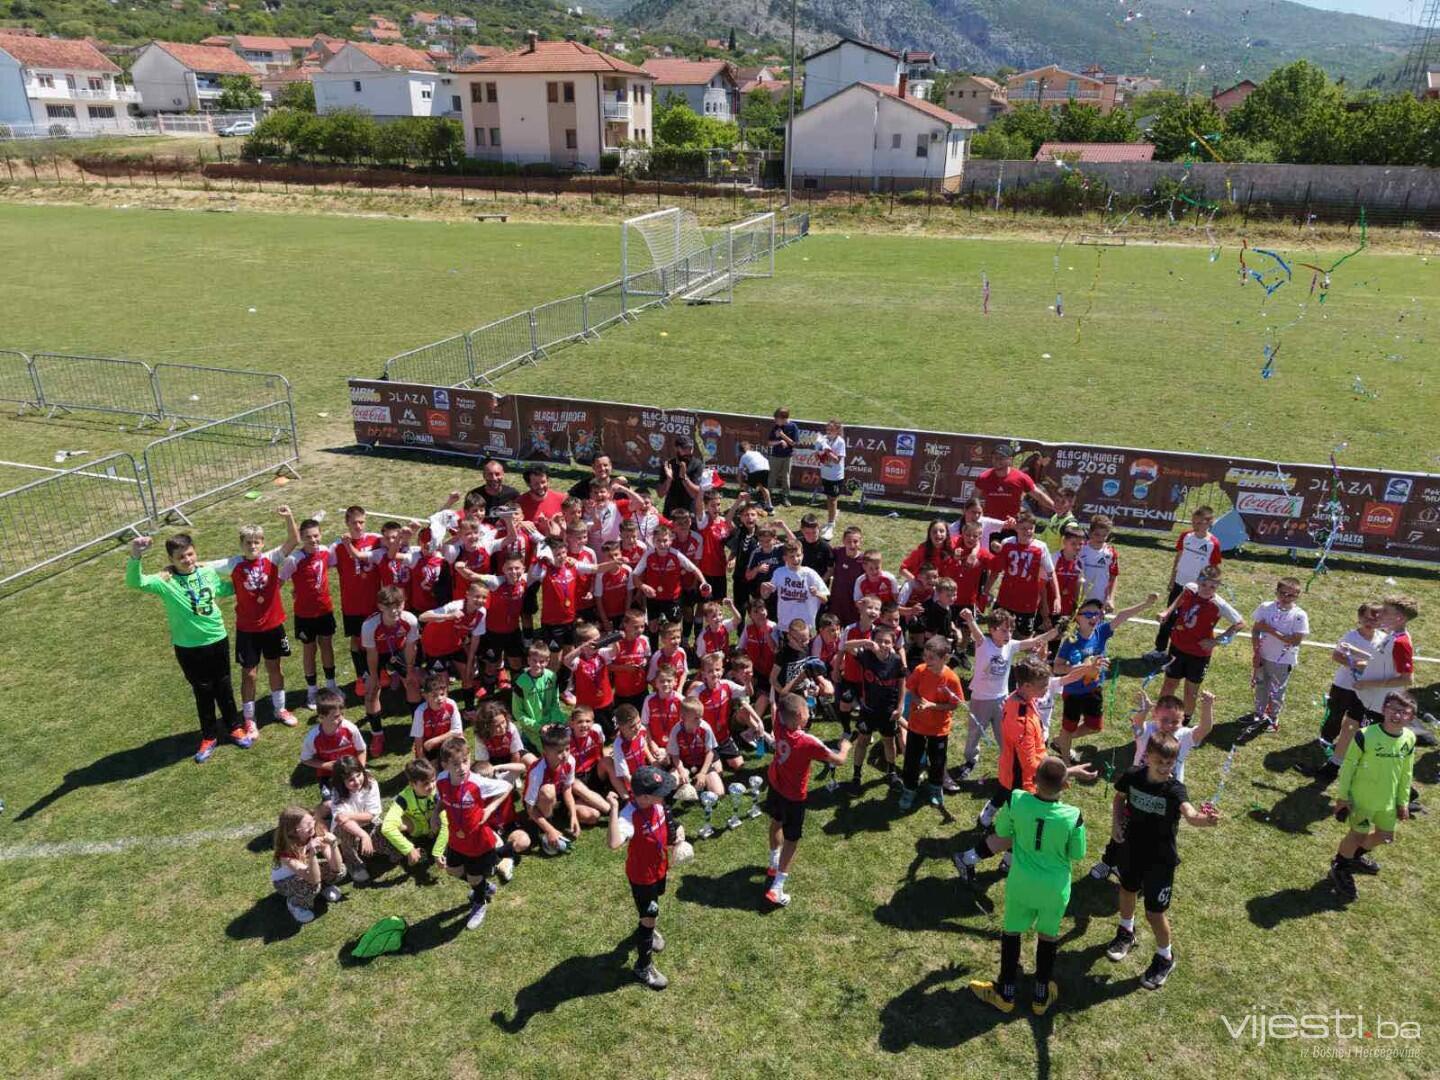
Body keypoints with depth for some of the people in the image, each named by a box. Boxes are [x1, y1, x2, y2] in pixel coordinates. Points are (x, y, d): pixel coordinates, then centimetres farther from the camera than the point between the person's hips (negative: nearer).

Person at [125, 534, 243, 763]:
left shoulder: (208, 572, -4)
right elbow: (134, 582, -34)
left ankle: (234, 727, 37)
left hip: (217, 640, 2)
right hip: (188, 648, -2)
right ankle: (209, 737, 32)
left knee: (223, 688, 18)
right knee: (203, 692, 13)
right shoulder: (166, 581, -16)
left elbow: (224, 589, 17)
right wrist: (135, 557, -49)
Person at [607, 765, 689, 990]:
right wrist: (614, 810, -63)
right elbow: (614, 843, -60)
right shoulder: (630, 816, -41)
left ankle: (647, 930, 65)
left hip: (659, 867, 7)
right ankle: (643, 967, 29)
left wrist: (677, 831, -14)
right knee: (649, 918, 7)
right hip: (641, 876, -7)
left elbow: (668, 822, 6)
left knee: (652, 908, 33)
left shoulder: (656, 804, -17)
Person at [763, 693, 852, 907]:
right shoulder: (808, 742, -33)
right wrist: (845, 745, -2)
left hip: (775, 786, 6)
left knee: (776, 823, 30)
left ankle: (775, 864, 51)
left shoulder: (780, 727, -19)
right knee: (791, 841, 6)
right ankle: (776, 889, 4)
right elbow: (839, 761, -24)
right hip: (794, 797, -6)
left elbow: (778, 704, 0)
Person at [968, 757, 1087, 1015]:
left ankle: (1005, 993, 35)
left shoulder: (1016, 800, -24)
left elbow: (1001, 832, -6)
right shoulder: (1074, 817, -26)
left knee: (1011, 932, 20)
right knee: (1048, 936, 22)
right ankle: (1041, 997, 38)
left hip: (1021, 883, 0)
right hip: (1054, 888, 0)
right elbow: (1077, 855, -9)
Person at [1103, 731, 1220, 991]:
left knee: (1155, 912, 5)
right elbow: (1119, 797, 6)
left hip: (1160, 859, -4)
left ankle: (1165, 958, 33)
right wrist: (1116, 822, -8)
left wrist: (1206, 819, -69)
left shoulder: (1174, 789, -27)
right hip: (1131, 849, 4)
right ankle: (1126, 932, 56)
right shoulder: (1133, 776, -16)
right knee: (1127, 891, 27)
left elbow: (1190, 815, -48)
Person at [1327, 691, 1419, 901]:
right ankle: (1339, 867, 30)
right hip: (1361, 799, -6)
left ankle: (1357, 855, 49)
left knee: (1386, 835, 20)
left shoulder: (1408, 739, -8)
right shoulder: (1366, 736, -24)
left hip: (1388, 800, 6)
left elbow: (1406, 773, 6)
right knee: (1358, 835, 4)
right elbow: (1348, 766, -14)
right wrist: (1342, 796, -10)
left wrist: (1403, 801, 11)